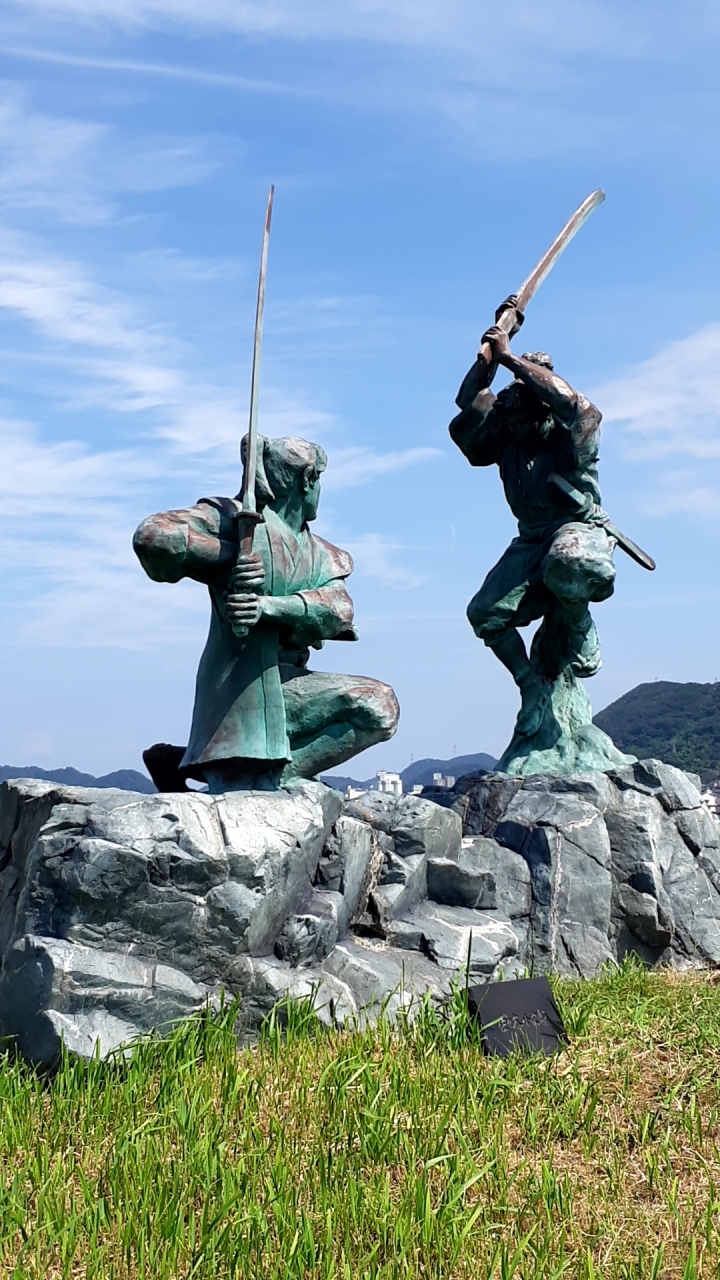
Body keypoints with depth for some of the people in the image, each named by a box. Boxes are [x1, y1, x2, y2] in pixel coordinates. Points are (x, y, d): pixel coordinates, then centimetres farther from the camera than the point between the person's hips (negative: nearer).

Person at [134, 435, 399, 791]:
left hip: (289, 684, 7)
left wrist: (270, 607, -25)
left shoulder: (321, 556, 17)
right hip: (240, 685, -7)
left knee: (379, 707, -15)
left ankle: (276, 774, -13)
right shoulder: (234, 518, -3)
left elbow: (337, 610, -7)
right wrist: (230, 555, -16)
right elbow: (152, 536, -19)